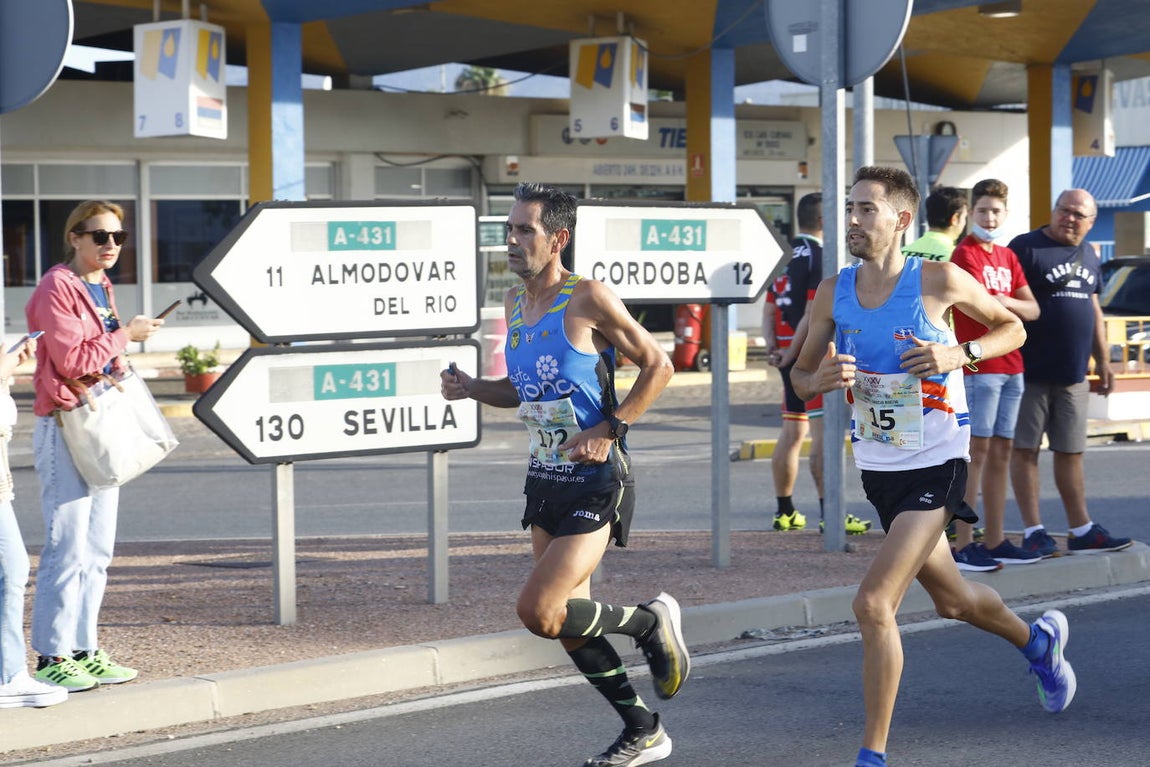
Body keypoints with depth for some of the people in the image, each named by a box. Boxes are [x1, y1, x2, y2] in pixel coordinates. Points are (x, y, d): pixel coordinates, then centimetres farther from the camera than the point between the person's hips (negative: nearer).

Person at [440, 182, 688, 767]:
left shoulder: (588, 299, -14)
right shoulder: (515, 303, 9)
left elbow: (657, 367, -10)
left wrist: (607, 432, -17)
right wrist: (472, 389, 3)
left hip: (595, 482, -8)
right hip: (544, 478, 8)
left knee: (538, 612, -17)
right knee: (568, 621, 12)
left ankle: (651, 622, 8)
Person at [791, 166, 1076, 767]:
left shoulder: (938, 281, -13)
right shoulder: (833, 293, -2)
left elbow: (1011, 328, 1)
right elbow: (800, 375, 8)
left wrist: (957, 354, -17)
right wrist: (821, 379, -16)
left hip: (936, 466, -6)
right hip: (877, 466, 6)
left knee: (874, 603, -18)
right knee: (952, 600, 23)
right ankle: (1039, 641, 55)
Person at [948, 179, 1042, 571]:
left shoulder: (1008, 257, 17)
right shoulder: (965, 254, -7)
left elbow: (1033, 309, 9)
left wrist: (1002, 302, -8)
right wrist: (1016, 308, 0)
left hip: (1010, 367, 8)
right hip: (979, 367, -8)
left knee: (1001, 452, 10)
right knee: (976, 451, -9)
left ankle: (995, 542, 16)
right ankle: (964, 546, -8)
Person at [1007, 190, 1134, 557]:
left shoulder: (1088, 256, 15)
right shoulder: (1026, 248, -7)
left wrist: (1103, 361, 20)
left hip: (1073, 375, 6)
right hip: (1030, 372, -6)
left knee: (1070, 452, 11)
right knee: (1025, 449, 0)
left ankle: (1081, 530, 17)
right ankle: (1033, 531, 5)